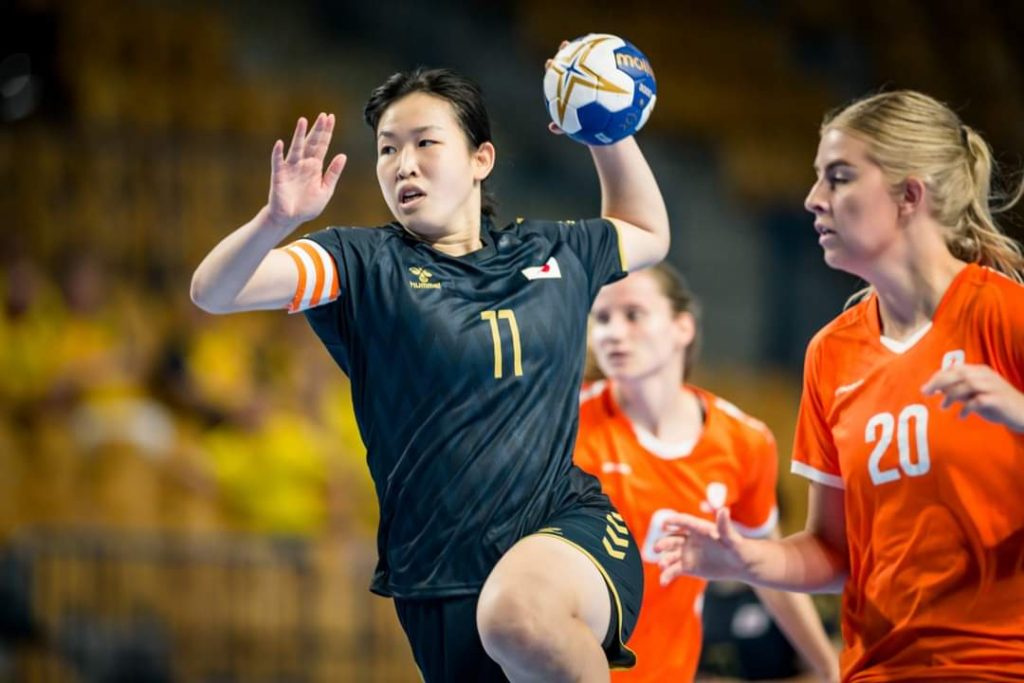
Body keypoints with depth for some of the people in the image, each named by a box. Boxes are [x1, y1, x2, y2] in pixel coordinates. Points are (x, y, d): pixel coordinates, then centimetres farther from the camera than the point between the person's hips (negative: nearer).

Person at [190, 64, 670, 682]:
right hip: (443, 579, 1)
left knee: (519, 617, -36)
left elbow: (648, 235, 34)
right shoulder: (365, 266, 1)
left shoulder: (552, 254, 11)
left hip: (569, 525, 0)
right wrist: (277, 219, -31)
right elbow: (213, 291, -12)